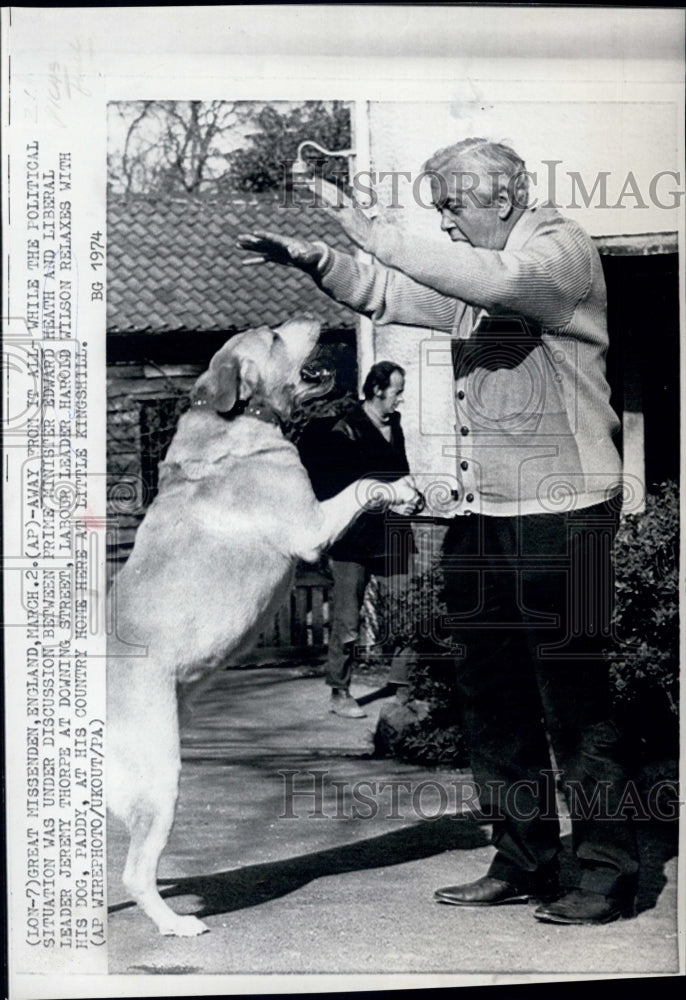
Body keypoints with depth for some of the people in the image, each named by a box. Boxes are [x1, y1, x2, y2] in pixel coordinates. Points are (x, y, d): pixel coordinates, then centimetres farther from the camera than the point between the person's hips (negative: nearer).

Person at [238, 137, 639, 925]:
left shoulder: (561, 247, -5)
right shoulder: (471, 273, 20)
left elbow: (500, 282, -25)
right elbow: (385, 294, 23)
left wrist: (378, 236, -21)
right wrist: (314, 259, 5)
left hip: (560, 511, -8)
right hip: (480, 509, 9)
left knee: (573, 699, -4)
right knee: (492, 698, 11)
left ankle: (608, 874, 6)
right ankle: (522, 864, 21)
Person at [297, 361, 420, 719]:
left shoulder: (394, 426, 13)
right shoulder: (344, 431, -9)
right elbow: (344, 489, -14)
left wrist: (411, 497, 5)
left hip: (391, 536, 6)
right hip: (354, 538, -6)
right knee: (347, 619, 0)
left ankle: (401, 684, 12)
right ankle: (339, 693, 10)